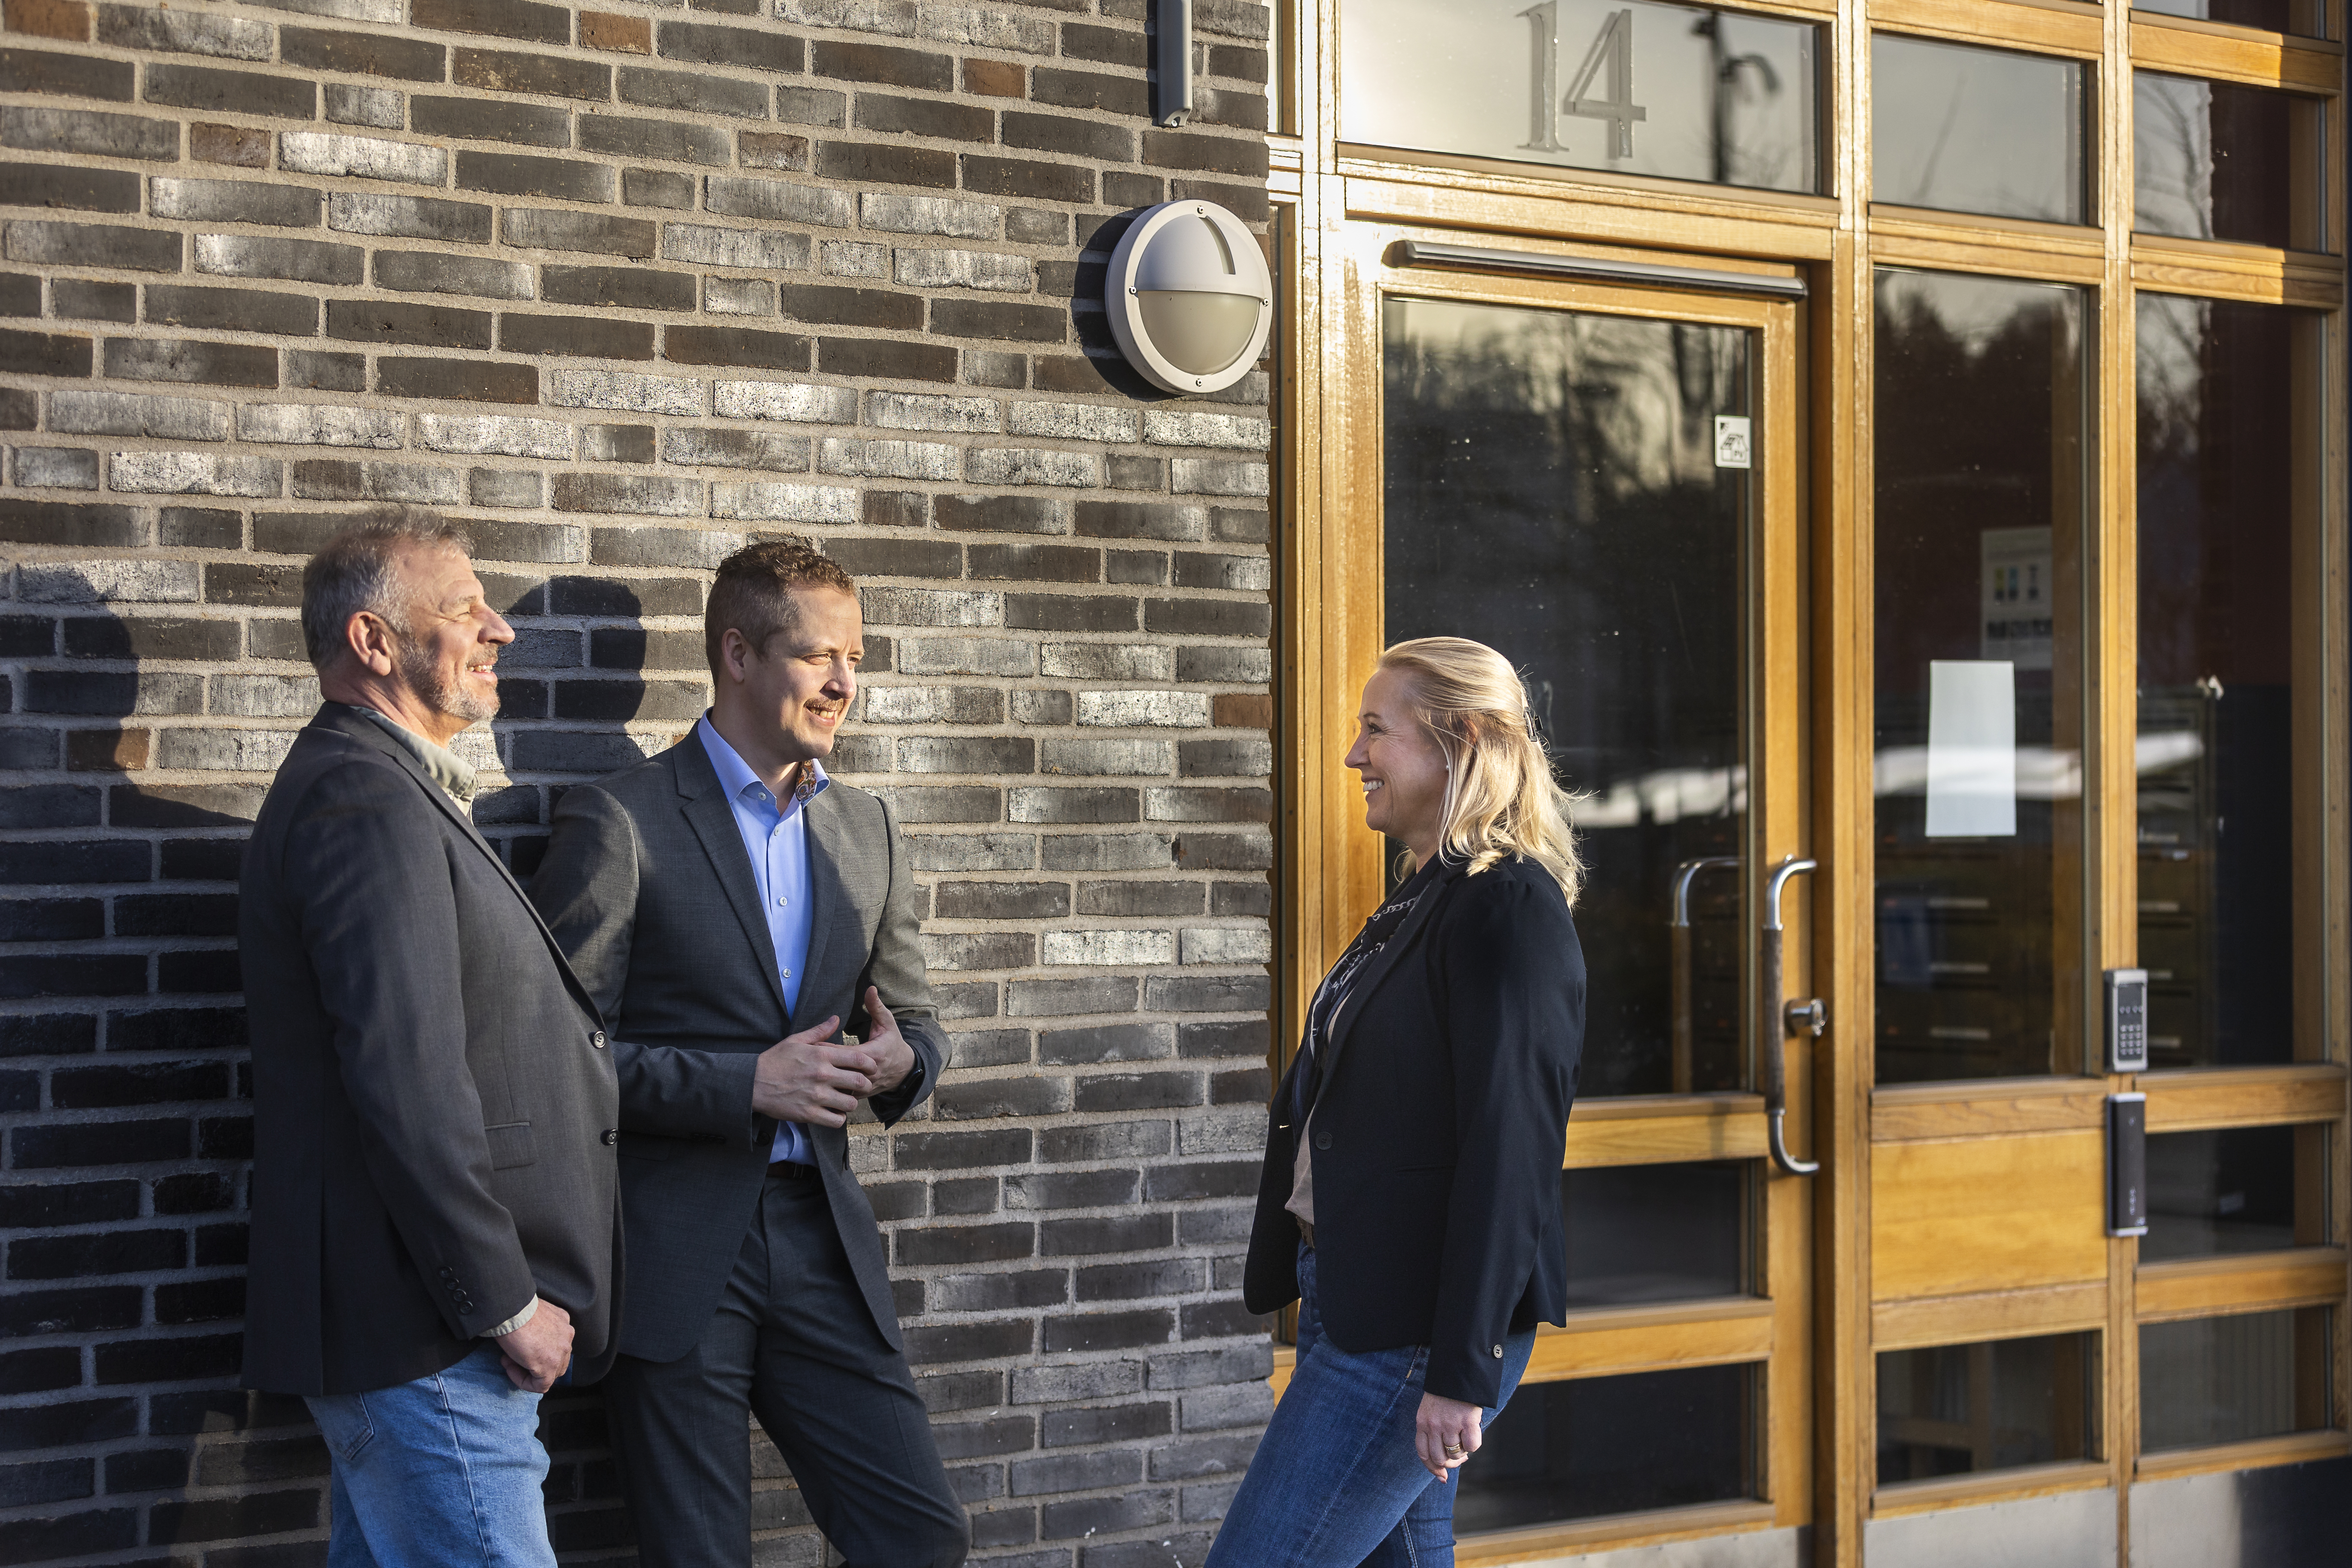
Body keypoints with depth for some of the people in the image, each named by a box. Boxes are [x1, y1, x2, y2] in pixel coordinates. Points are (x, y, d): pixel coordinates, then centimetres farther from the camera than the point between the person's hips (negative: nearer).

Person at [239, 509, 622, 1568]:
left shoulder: (381, 790, 18)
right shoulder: (366, 803, -17)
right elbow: (408, 1085, -23)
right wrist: (506, 1302, -18)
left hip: (389, 1322, 11)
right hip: (428, 1337, -11)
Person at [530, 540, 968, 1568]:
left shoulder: (866, 829, 13)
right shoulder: (619, 822, -6)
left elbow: (916, 1021, 19)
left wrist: (900, 1060, -5)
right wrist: (745, 1084, -17)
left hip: (821, 1240, 5)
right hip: (675, 1254, -5)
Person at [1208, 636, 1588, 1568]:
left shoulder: (1509, 908, -15)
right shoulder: (1424, 900, 15)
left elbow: (1507, 1150, -21)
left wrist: (1462, 1371, -22)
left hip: (1411, 1333, -9)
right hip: (1349, 1301, 9)